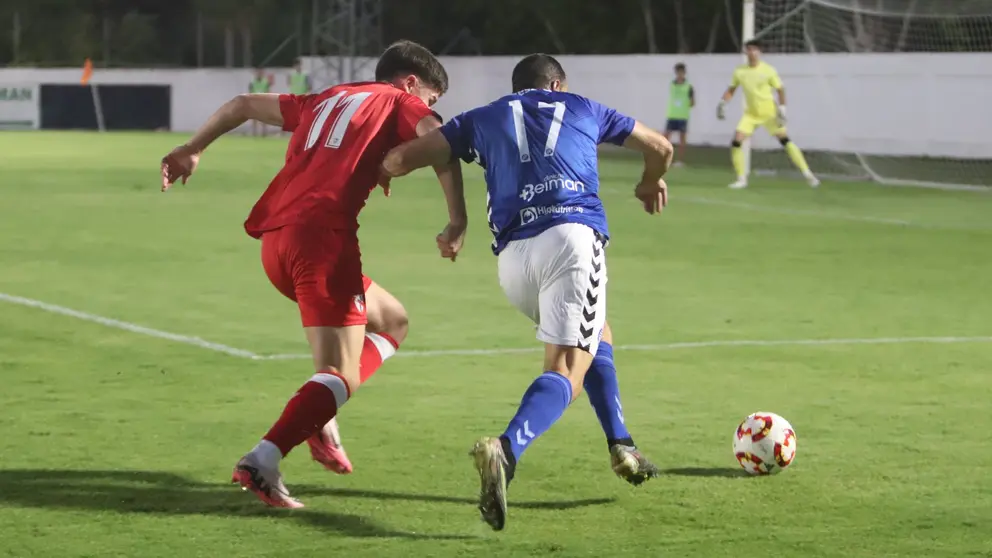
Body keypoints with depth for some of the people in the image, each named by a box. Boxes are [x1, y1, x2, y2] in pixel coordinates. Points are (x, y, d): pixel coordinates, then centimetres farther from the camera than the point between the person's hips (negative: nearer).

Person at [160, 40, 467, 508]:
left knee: (391, 320, 24)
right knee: (342, 376, -9)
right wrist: (457, 222, -11)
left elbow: (243, 104, 36)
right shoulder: (400, 103, 12)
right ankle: (262, 463, -29)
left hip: (275, 241, 8)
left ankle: (319, 419, 8)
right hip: (323, 236, -8)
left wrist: (193, 149, 44)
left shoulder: (325, 101, 31)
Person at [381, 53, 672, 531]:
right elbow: (660, 147, 38)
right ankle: (506, 450, -38)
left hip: (512, 255, 3)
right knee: (567, 369, -11)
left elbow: (399, 160, 14)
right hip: (572, 235, -3)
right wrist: (651, 183, 60)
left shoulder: (482, 119, 24)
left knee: (593, 333, 29)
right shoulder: (582, 109, 26)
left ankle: (620, 447, 24)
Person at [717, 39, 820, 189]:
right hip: (751, 114, 3)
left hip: (769, 113, -3)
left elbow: (780, 89, -3)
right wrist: (723, 102, -4)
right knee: (736, 143, -12)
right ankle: (742, 179, -1)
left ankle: (807, 173, 0)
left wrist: (782, 108, -13)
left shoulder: (768, 70, -11)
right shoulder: (740, 71, -3)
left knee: (785, 140, -8)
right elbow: (731, 90, 11)